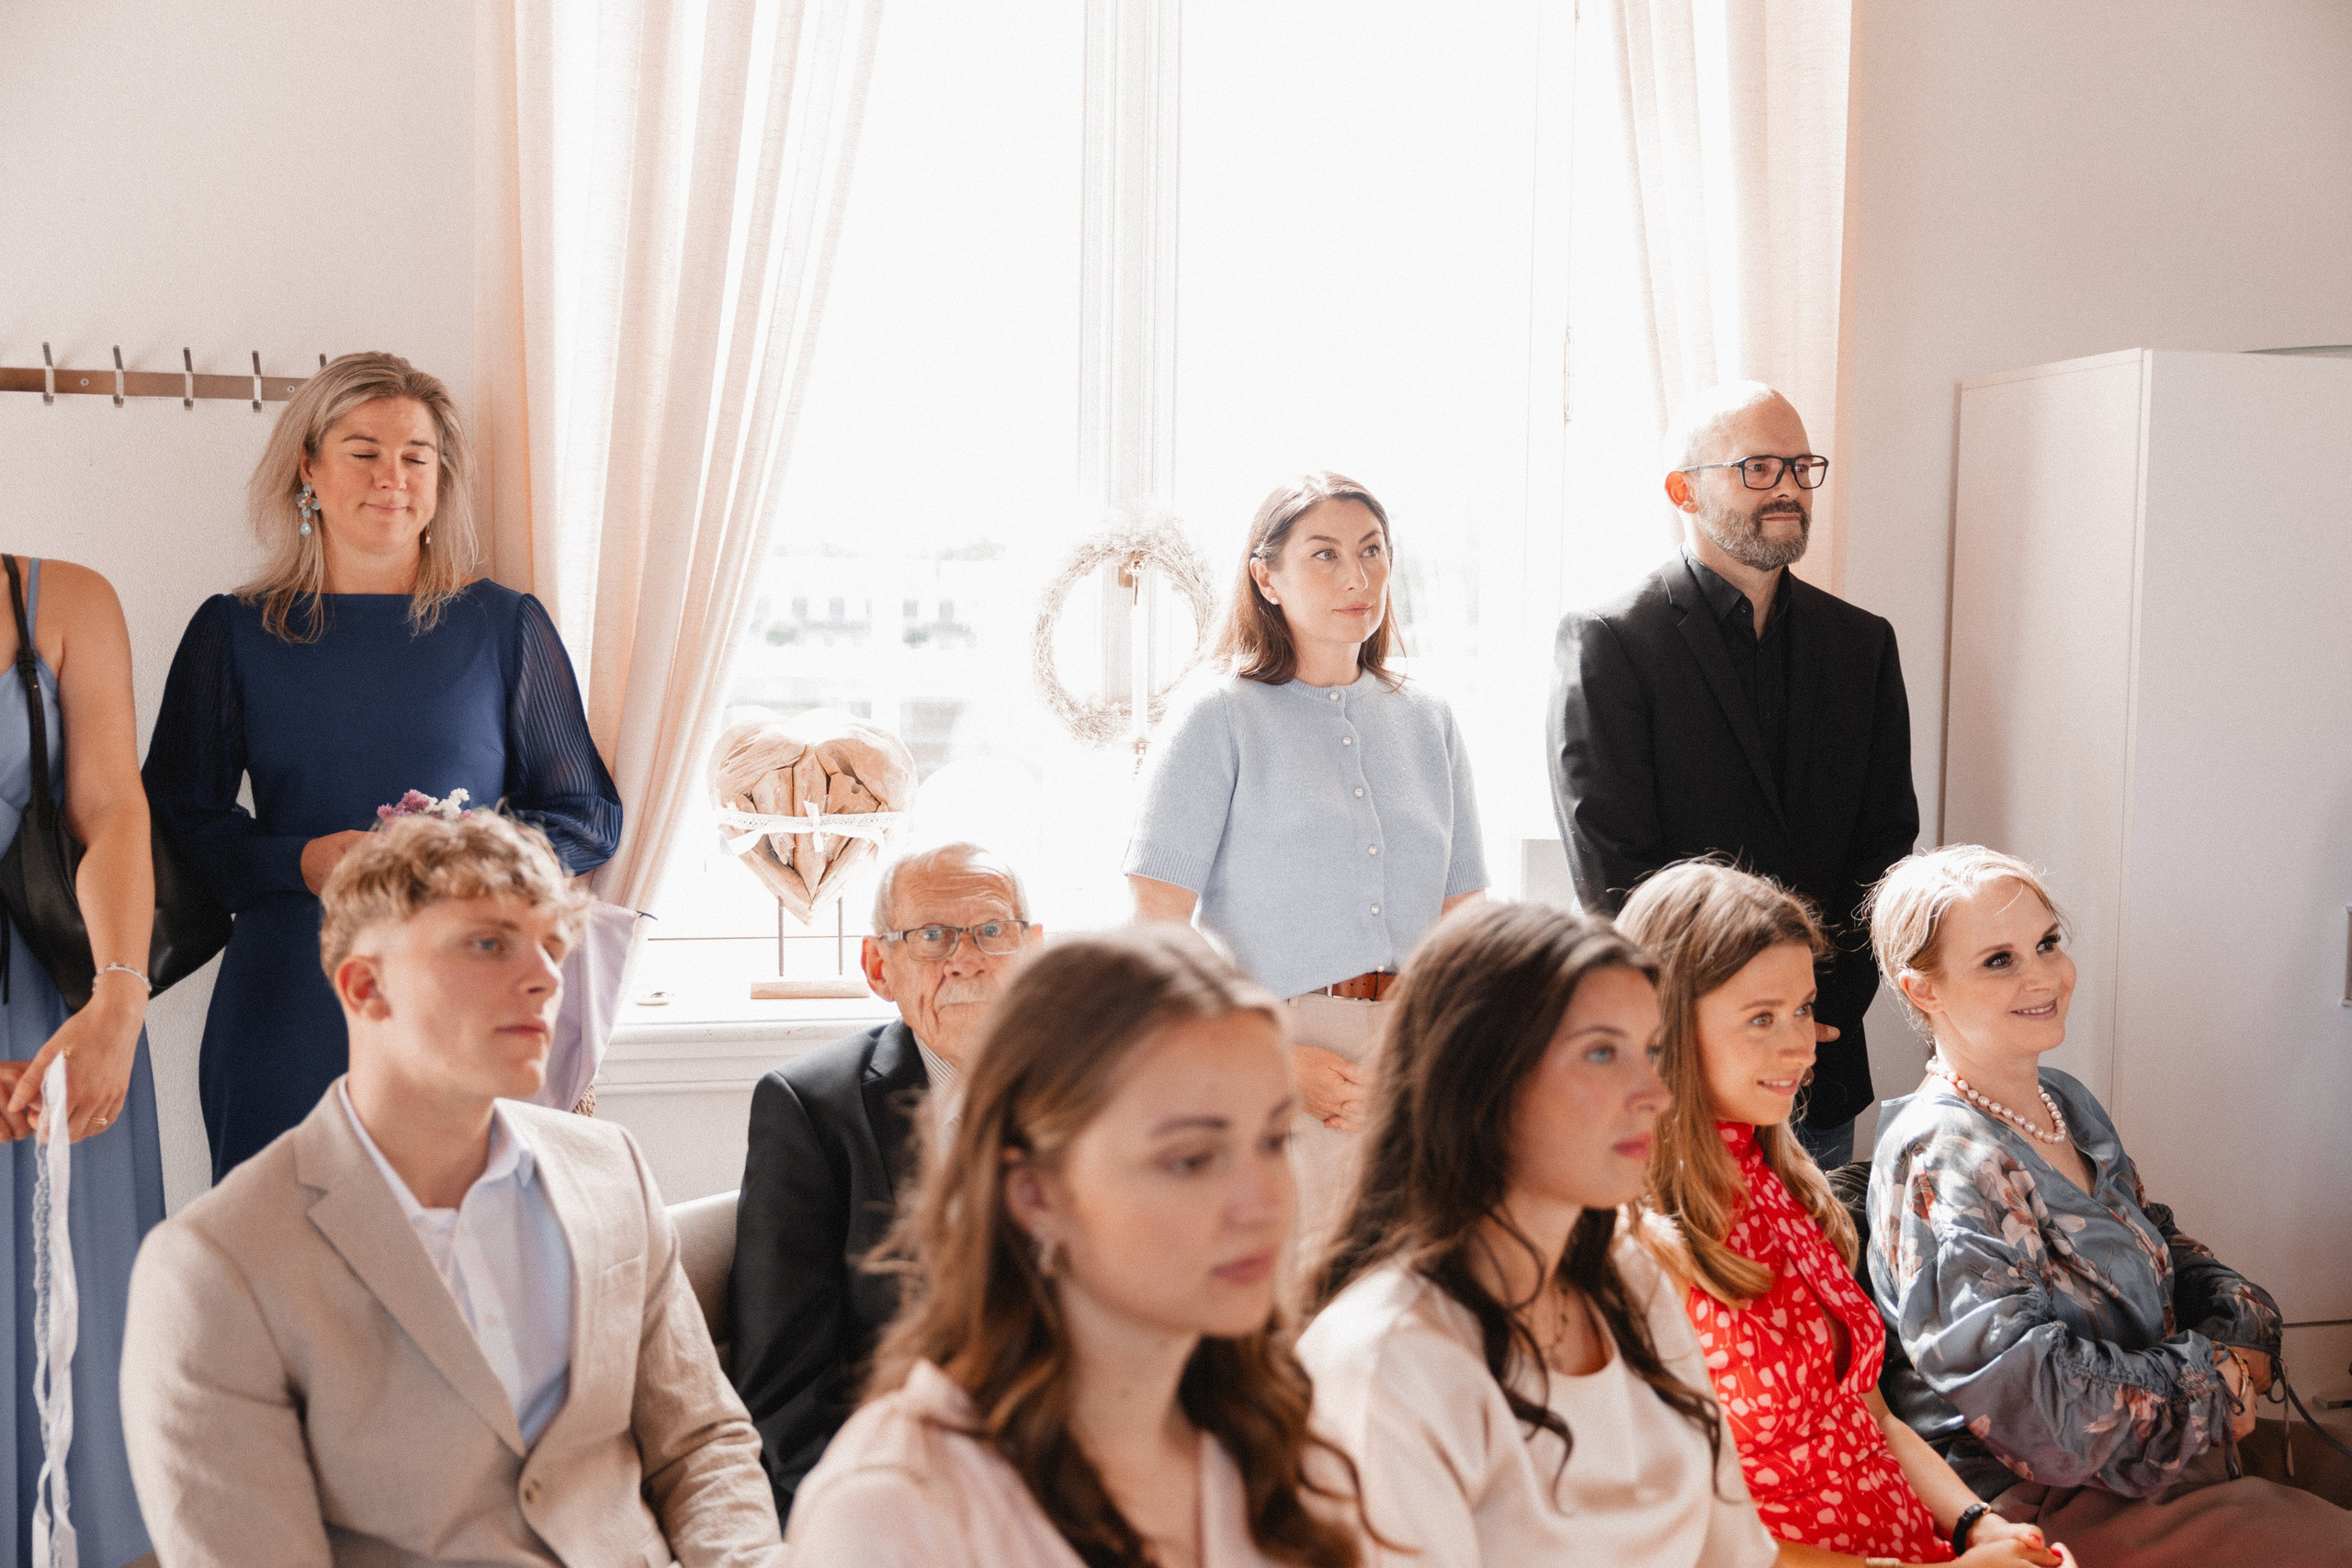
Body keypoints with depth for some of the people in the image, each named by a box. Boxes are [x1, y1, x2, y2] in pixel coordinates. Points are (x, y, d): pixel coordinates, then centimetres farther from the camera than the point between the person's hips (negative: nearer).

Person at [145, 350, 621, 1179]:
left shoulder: (506, 627, 6)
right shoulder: (234, 632, 9)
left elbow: (591, 820, 8)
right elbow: (176, 816, 9)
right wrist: (300, 862, -9)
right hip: (285, 1010, 1)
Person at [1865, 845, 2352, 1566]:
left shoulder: (2068, 1103, 8)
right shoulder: (1940, 1161, -22)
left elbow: (2164, 1247, 18)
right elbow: (2044, 1407, -26)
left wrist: (2242, 1324, -3)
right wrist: (2213, 1374, -13)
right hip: (2055, 1500, -9)